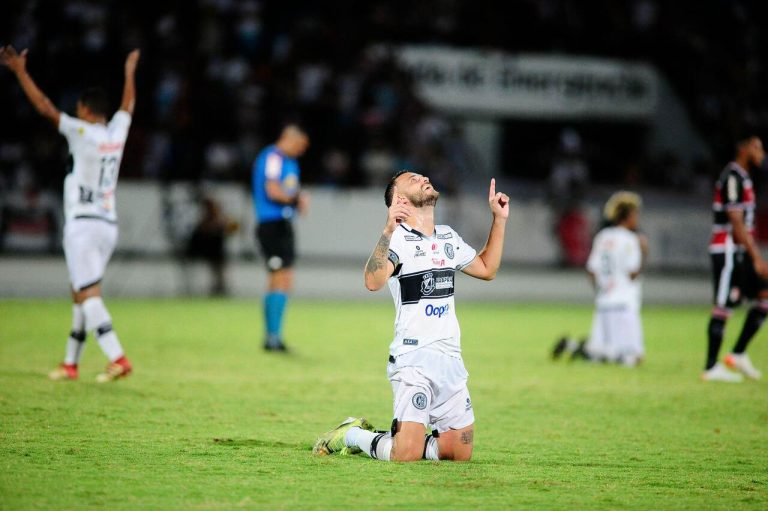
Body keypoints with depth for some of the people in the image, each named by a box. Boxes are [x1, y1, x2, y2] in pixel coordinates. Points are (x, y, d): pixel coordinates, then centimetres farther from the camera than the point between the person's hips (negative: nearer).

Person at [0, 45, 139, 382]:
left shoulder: (83, 133, -10)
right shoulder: (117, 133, 8)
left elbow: (45, 108, -13)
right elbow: (128, 106, 28)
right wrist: (129, 72, 45)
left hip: (83, 224, -7)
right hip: (108, 225, 7)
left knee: (89, 295, -11)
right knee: (80, 294, 15)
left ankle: (118, 359, -24)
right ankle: (70, 364, 18)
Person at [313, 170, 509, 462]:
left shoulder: (448, 238, 15)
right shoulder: (398, 238, -9)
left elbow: (487, 269, 29)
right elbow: (373, 282, -27)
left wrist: (499, 219, 21)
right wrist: (388, 231, -39)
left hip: (451, 360, 7)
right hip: (413, 358, -7)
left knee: (461, 453, 4)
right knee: (406, 455, -17)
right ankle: (352, 435, 12)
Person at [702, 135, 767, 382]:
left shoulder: (742, 177, 17)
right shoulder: (732, 178, -15)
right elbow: (736, 223, -20)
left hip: (740, 253, 10)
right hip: (728, 251, -10)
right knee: (724, 307, -7)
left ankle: (738, 355, 9)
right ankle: (711, 368, -2)